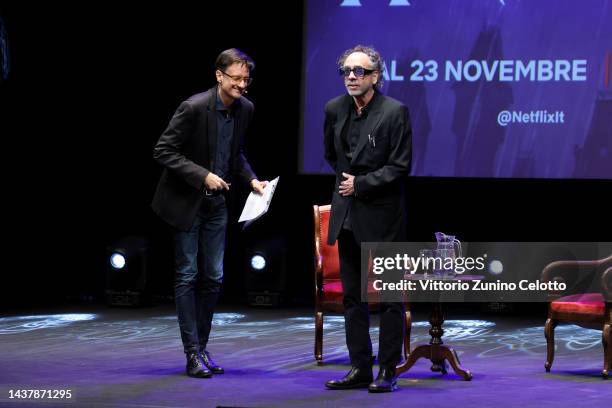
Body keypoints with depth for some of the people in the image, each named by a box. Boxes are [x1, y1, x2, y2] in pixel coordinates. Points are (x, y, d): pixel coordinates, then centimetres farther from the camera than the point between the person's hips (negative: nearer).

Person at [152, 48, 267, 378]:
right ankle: (193, 354, 3)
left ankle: (202, 348, 18)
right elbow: (163, 151, -19)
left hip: (215, 203, 6)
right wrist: (202, 176, -24)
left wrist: (250, 179, -1)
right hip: (185, 202, -6)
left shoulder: (244, 109, 0)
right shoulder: (194, 107, -21)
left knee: (213, 278, 8)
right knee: (187, 276, -1)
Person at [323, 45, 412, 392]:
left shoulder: (395, 112, -11)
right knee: (353, 297, 9)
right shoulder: (335, 110, 6)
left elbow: (400, 167, -13)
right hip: (348, 217, 6)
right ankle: (360, 369, 16)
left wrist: (360, 184, -13)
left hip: (382, 217, -6)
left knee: (389, 297, 1)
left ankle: (388, 372, 6)